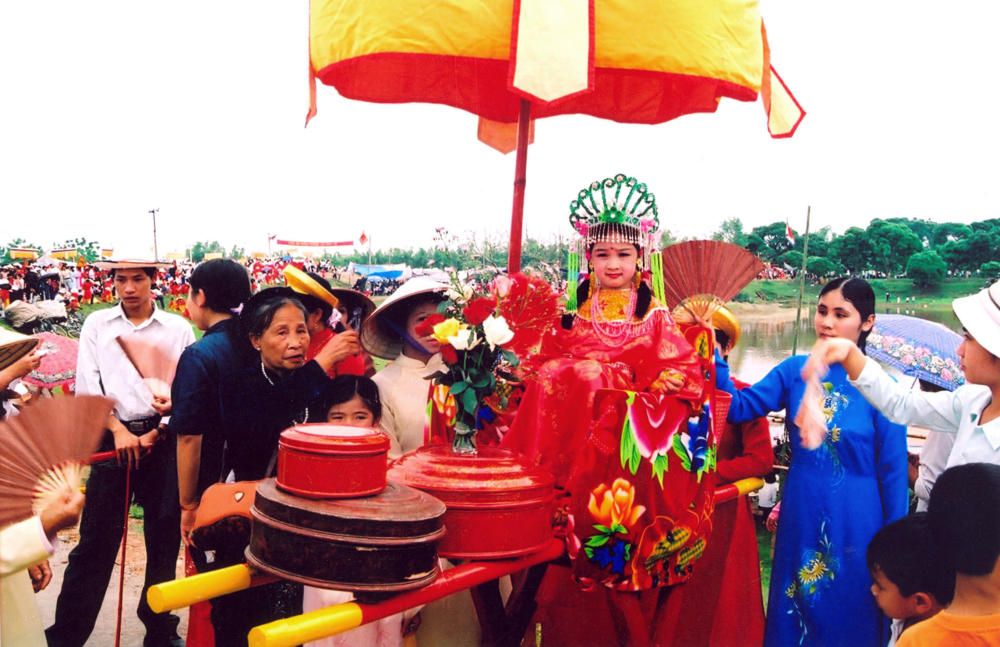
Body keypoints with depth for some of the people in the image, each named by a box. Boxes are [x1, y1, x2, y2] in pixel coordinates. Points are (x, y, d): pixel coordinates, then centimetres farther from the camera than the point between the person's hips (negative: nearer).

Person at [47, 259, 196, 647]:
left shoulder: (178, 328, 3)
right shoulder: (96, 325, 7)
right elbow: (88, 386, 1)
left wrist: (158, 431, -9)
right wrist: (119, 431, -8)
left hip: (163, 439, 0)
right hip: (112, 438, 0)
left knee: (164, 537, 7)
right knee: (96, 538, 2)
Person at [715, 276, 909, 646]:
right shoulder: (796, 370, -1)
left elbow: (893, 473, -6)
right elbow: (740, 408, -10)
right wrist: (714, 357, -21)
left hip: (853, 529, -3)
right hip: (800, 521, 3)